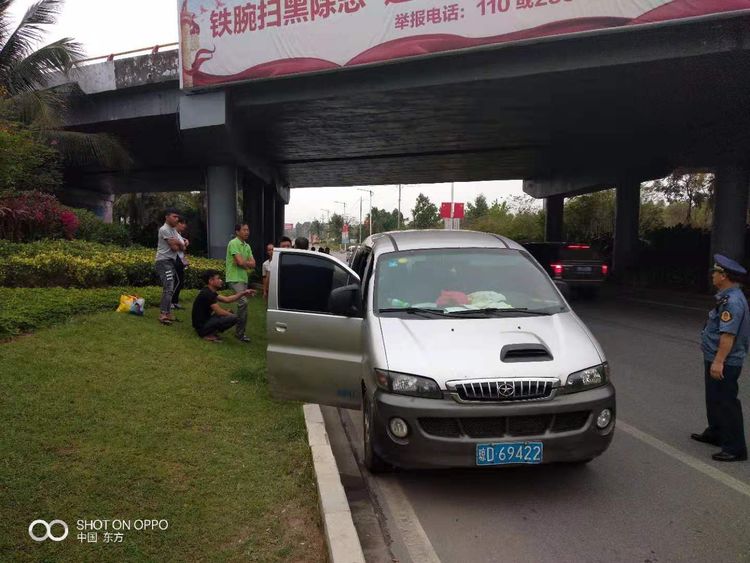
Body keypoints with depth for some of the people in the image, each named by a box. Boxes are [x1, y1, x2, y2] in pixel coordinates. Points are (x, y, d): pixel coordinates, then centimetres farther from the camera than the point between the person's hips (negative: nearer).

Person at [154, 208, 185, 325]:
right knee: (168, 288, -17)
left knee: (169, 289, 10)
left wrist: (178, 243, -9)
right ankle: (163, 315, -20)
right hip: (164, 262, -10)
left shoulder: (174, 230, 19)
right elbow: (175, 247, -16)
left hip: (171, 262, 10)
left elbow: (183, 247, 11)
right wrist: (180, 244, 4)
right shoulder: (164, 229, -11)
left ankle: (168, 314, 14)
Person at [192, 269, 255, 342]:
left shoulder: (210, 292, 11)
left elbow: (227, 299, 14)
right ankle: (209, 334, -8)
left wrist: (243, 293, 7)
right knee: (234, 318, -20)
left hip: (205, 321, 10)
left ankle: (209, 332, 8)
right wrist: (232, 316, -4)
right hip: (202, 326, -10)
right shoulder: (207, 294, -20)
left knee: (229, 313, 20)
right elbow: (219, 312, -21)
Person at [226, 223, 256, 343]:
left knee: (242, 303, 10)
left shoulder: (247, 246, 15)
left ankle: (240, 331, 18)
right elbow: (241, 262, -19)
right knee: (243, 302, -21)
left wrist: (244, 263, -10)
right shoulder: (233, 243, -11)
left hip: (244, 278, 9)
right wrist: (248, 263, 1)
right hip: (235, 278, -9)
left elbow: (253, 264, 7)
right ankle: (240, 332, -13)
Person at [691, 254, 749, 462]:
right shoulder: (728, 297, 11)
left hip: (725, 362, -11)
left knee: (726, 402, -5)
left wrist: (718, 361, -28)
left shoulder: (733, 300, -22)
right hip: (716, 359, 11)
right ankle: (715, 433, 38)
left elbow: (728, 334, -28)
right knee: (714, 399, 23)